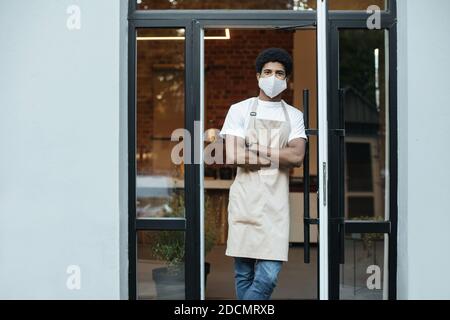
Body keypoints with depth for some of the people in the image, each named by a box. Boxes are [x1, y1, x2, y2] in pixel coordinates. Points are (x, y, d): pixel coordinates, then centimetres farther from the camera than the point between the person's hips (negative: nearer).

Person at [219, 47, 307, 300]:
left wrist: (257, 148, -6)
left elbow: (298, 156, -4)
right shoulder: (240, 110, 5)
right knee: (244, 274, 5)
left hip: (276, 202, 1)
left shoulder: (294, 116, 12)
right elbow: (233, 156, -7)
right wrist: (280, 157, -2)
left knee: (269, 276, -9)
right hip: (245, 199, -1)